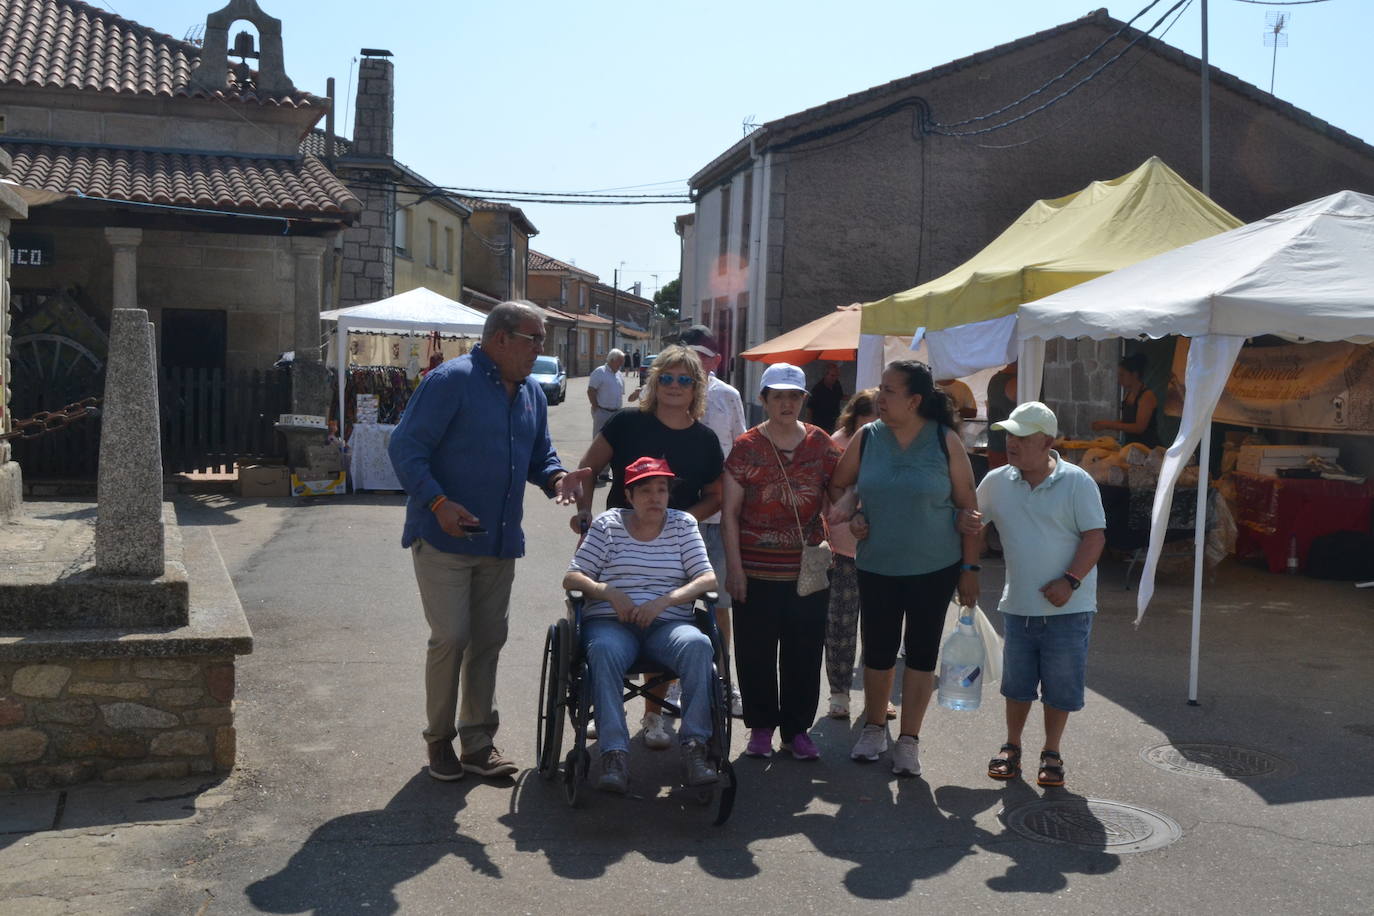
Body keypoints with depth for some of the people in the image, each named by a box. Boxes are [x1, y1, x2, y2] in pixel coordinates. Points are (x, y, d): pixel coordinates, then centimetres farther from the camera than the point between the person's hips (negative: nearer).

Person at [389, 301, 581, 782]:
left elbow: (539, 455, 21)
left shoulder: (532, 394, 11)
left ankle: (478, 741, 22)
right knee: (451, 638, -6)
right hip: (444, 538, -7)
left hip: (500, 542, 7)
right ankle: (439, 739, 14)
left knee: (489, 639, 10)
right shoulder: (451, 381, -12)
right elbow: (406, 447, -15)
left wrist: (555, 477, -2)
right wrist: (438, 503, -25)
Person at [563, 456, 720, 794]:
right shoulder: (607, 524, 11)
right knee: (604, 650, -36)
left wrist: (663, 601, -13)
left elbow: (708, 579, 3)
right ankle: (614, 754, -38)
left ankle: (694, 747, -30)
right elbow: (571, 578, 5)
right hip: (612, 622, -1)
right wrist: (609, 593, -14)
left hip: (668, 624, 1)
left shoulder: (683, 524, 14)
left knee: (697, 645, -33)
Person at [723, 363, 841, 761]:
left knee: (804, 652, 8)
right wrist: (734, 567, -7)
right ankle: (761, 726, 23)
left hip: (808, 570, 2)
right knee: (756, 652, 7)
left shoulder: (821, 444, 4)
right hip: (758, 572, -2)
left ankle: (798, 728, 23)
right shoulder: (747, 447, -3)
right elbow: (730, 513, -3)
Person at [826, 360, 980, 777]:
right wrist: (850, 516, -7)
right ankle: (874, 727, 32)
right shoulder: (867, 438, -1)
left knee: (921, 653, 8)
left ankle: (909, 740, 21)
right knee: (877, 651, 10)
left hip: (934, 569, -2)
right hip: (877, 567, 2)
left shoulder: (945, 441, -7)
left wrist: (970, 567, -5)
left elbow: (968, 507, -4)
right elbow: (837, 486, 12)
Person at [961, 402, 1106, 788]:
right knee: (1017, 683, 13)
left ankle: (1052, 753, 24)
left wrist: (1070, 580, -18)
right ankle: (1011, 747, 30)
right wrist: (963, 521, -12)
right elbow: (971, 520, 13)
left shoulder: (1076, 482, -8)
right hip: (1018, 605, 3)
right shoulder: (997, 482, 3)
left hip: (1067, 607, -3)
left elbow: (1095, 536, -8)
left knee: (1060, 684, 6)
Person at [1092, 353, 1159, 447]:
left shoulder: (1147, 396, -11)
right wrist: (1104, 424, 1)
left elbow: (1139, 428, -18)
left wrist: (1109, 424, -18)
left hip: (1147, 447, -7)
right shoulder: (1128, 394, 13)